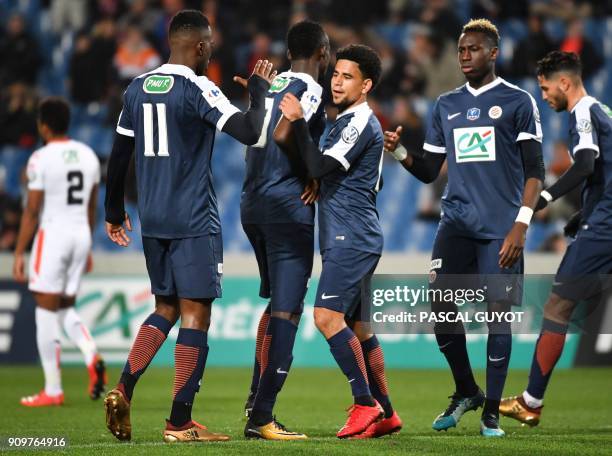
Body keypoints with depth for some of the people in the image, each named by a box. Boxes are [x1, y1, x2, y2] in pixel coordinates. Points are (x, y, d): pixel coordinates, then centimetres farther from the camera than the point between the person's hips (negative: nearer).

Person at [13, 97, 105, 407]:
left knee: (47, 311, 1)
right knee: (66, 307, 19)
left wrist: (19, 253, -5)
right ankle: (92, 356, -8)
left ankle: (53, 390, 3)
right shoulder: (88, 155, 9)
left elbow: (32, 211, -11)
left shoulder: (41, 159, -11)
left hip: (53, 234, -6)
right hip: (81, 234, 6)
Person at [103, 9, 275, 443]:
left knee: (166, 307, 19)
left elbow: (119, 155, 14)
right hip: (194, 221, -7)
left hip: (153, 221, 7)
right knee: (195, 314, -1)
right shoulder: (198, 89, -12)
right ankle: (180, 423, -1)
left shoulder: (137, 88, 9)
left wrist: (115, 211, 24)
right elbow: (249, 131, -20)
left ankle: (123, 390, 1)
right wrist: (259, 90, -2)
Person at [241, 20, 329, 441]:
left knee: (277, 302, 20)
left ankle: (256, 402, 18)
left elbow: (252, 140, 14)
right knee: (287, 310, -6)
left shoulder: (271, 84, 16)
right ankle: (262, 417, -10)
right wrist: (313, 174, -8)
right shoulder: (309, 88, -7)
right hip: (287, 204, -8)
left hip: (252, 203, 8)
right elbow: (283, 134, -22)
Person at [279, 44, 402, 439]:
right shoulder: (349, 121, 21)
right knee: (357, 328, 11)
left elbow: (320, 167, -19)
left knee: (328, 316, -17)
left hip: (352, 239, -11)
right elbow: (326, 172, 30)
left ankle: (365, 405, -16)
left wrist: (298, 122, -15)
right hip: (350, 239, 11)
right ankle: (385, 414, 14)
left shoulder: (360, 122, -11)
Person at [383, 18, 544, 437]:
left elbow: (535, 170, -4)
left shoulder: (518, 102, 0)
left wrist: (520, 225, -13)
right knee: (440, 308, -1)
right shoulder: (446, 105, 14)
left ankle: (491, 413, 4)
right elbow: (429, 172, 16)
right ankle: (466, 392, 20)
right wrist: (399, 152, -3)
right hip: (456, 223, 5)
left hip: (500, 227, -5)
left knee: (497, 312, -4)